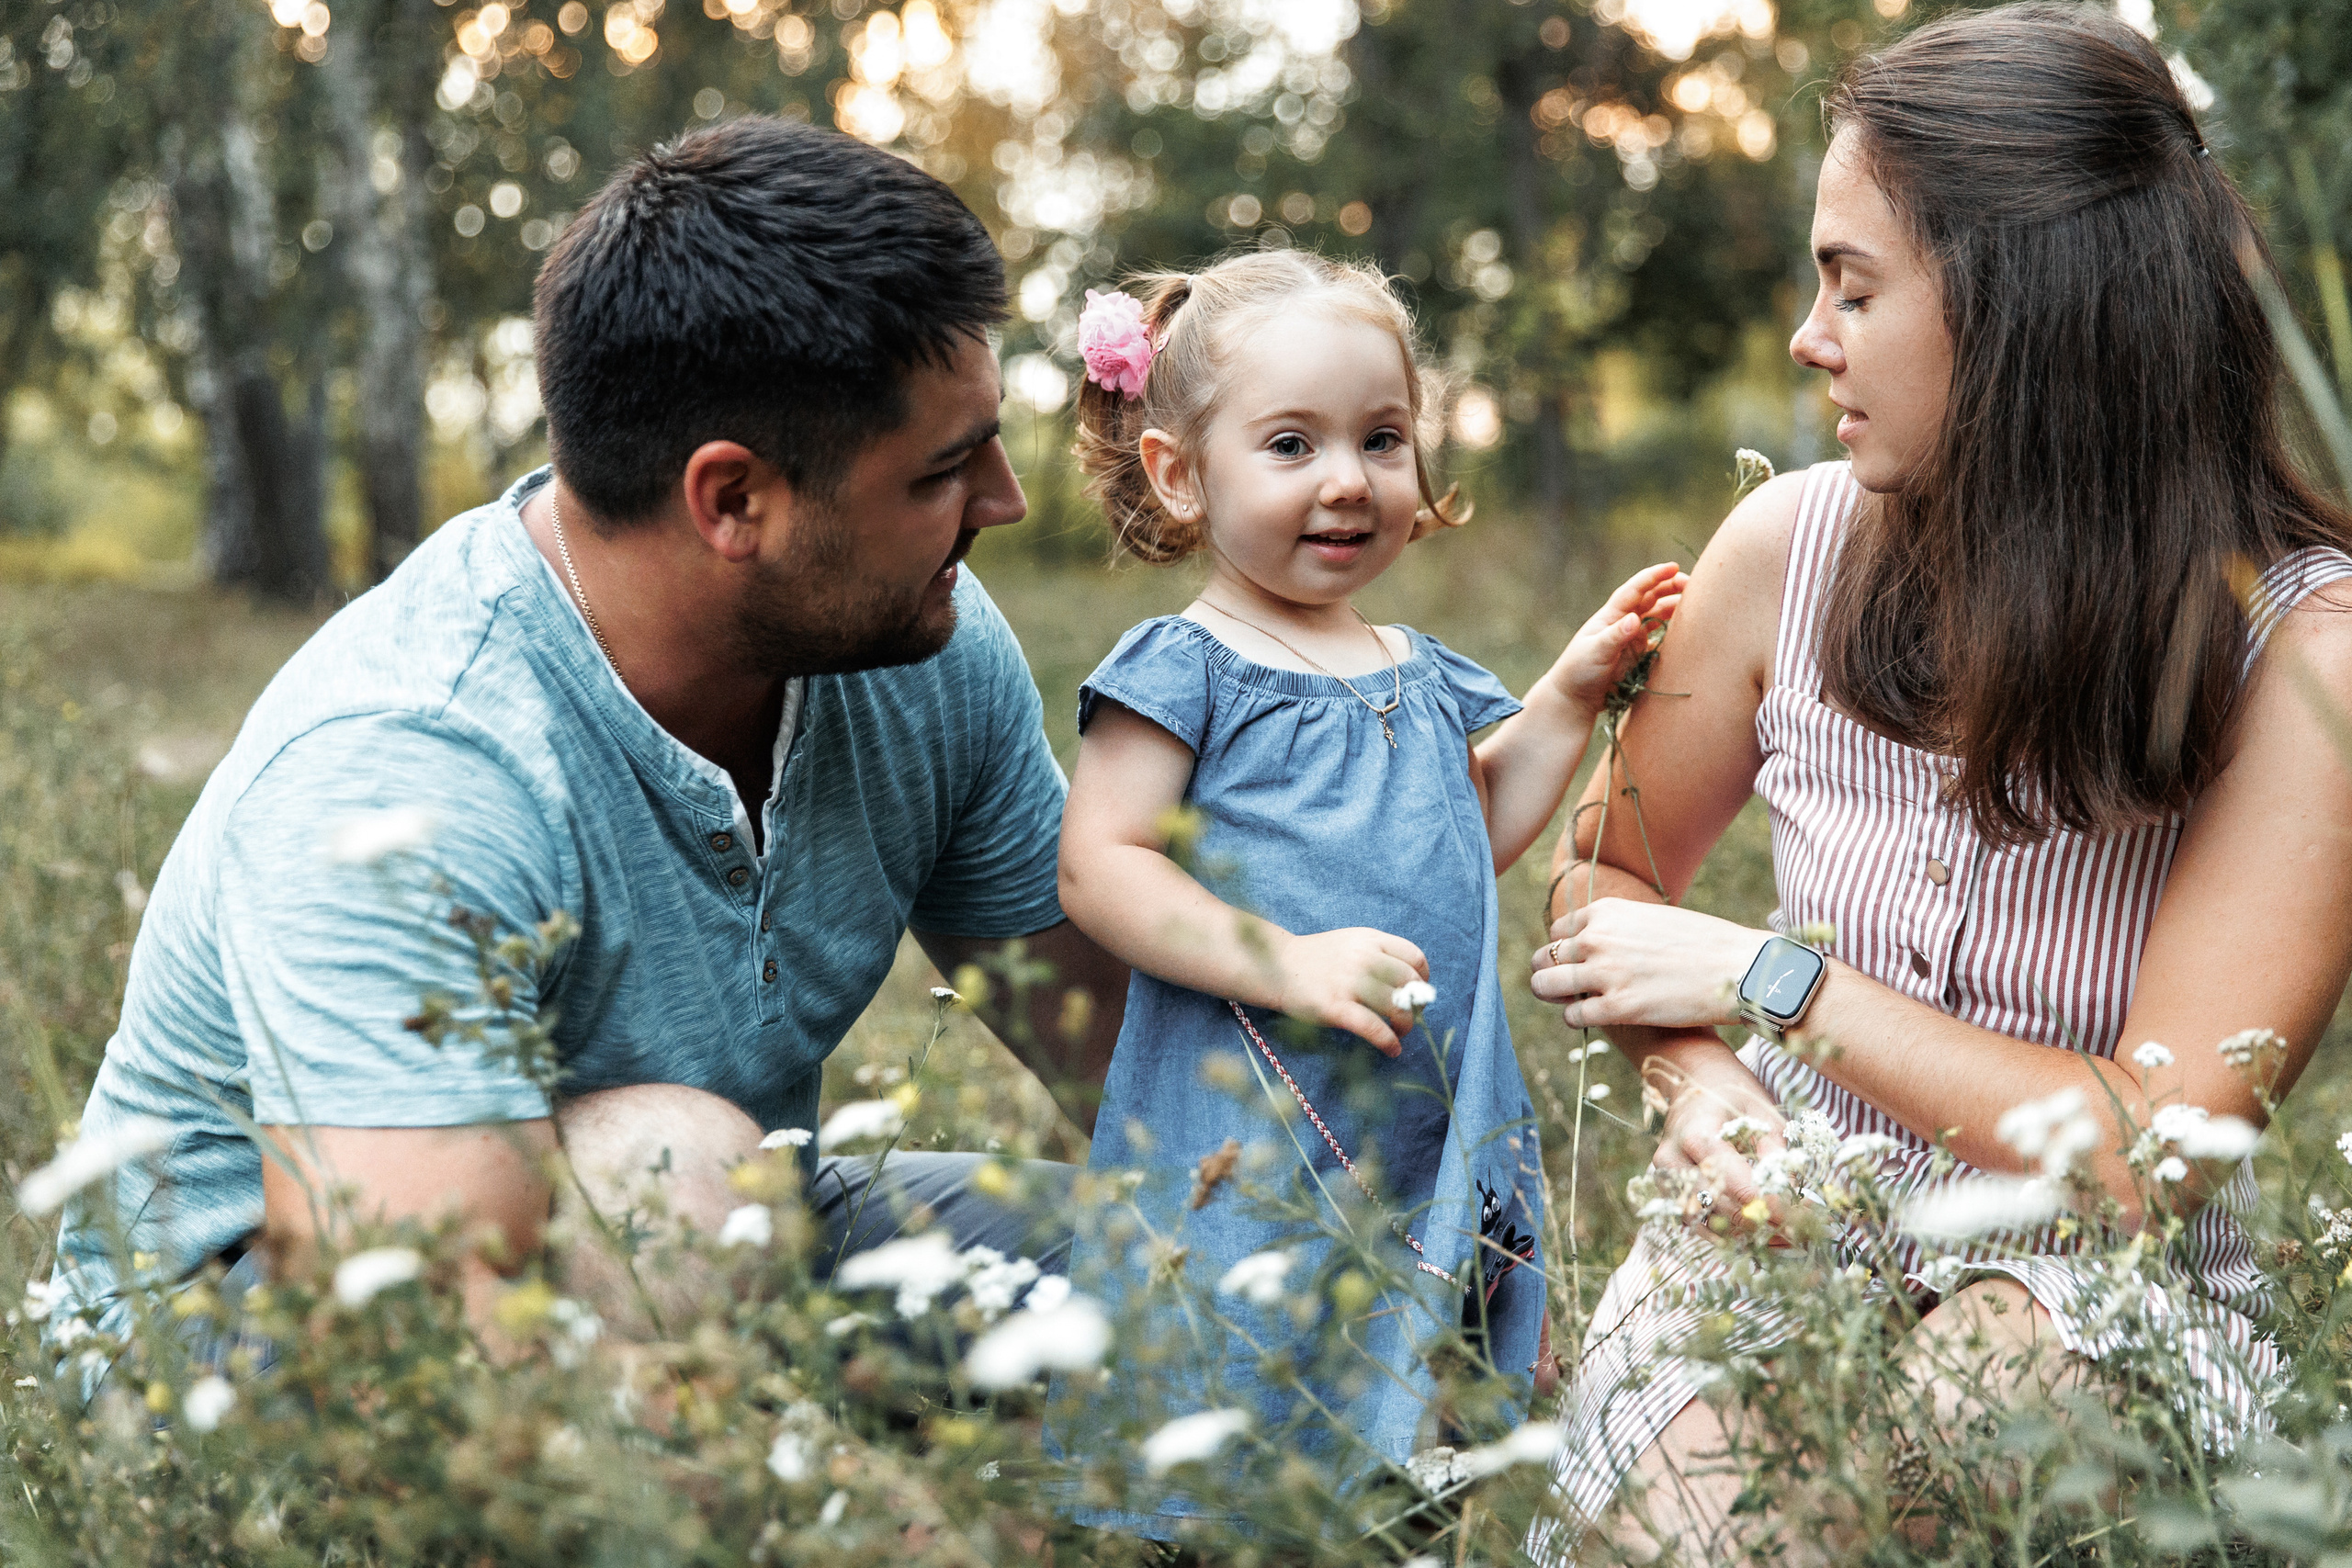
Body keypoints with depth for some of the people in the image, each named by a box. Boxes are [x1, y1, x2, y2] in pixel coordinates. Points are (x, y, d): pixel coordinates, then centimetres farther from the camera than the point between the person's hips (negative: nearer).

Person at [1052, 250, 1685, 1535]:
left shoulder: (1421, 675, 13)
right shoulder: (1182, 671, -8)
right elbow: (1097, 870, -14)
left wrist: (1568, 698, 14)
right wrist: (1284, 963, -24)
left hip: (1439, 1136, 6)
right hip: (1244, 1146, -6)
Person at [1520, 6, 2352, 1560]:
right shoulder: (1794, 545, -2)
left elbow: (2151, 1154, -17)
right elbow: (1609, 874, 14)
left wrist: (1765, 975, -14)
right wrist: (1699, 1081, -8)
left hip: (2102, 1292, -1)